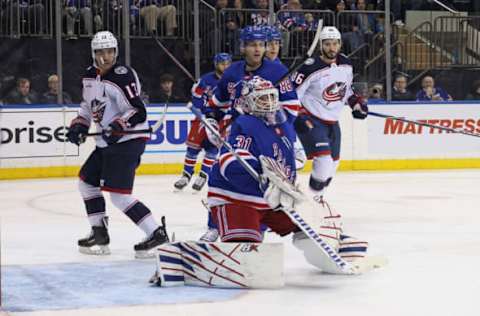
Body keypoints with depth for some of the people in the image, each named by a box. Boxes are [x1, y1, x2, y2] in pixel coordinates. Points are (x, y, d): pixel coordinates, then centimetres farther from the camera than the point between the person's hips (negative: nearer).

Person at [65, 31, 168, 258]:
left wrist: (118, 126, -32)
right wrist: (79, 125, 10)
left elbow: (138, 111, -21)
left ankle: (156, 233, -17)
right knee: (87, 180, 17)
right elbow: (88, 105, 25)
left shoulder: (123, 76, -18)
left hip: (128, 140, -10)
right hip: (107, 142, 10)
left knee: (118, 194, -16)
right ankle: (99, 234, 24)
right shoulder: (90, 76, 9)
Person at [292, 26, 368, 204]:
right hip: (312, 121, -8)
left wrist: (356, 102, 9)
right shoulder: (311, 68, -20)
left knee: (333, 163, 13)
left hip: (332, 121, 8)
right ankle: (313, 199, -6)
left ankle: (317, 195, 31)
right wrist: (299, 118, -22)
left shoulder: (346, 64, 2)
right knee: (324, 160, -21)